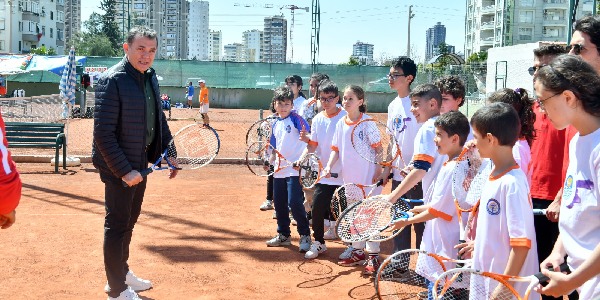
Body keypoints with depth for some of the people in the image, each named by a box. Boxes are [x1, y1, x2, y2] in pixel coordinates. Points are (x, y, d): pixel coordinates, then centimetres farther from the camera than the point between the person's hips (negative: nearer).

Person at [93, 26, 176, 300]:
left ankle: (122, 273, 39)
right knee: (117, 226, 3)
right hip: (118, 167, -8)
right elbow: (102, 133, -22)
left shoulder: (149, 77, 6)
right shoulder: (112, 80, -19)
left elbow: (159, 121, 15)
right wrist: (124, 170, -24)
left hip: (140, 163, 8)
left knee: (129, 221, 21)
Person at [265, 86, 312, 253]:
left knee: (294, 202, -13)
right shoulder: (276, 124, 12)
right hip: (279, 170, 7)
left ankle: (305, 235, 2)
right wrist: (271, 160, 9)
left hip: (294, 169, -7)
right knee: (279, 203, 12)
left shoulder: (296, 119, -8)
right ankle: (283, 235, 27)